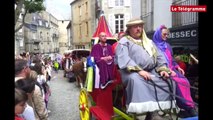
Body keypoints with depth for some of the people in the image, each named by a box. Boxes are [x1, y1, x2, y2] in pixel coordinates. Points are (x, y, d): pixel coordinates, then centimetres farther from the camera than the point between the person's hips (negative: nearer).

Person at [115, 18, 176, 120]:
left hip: (152, 72, 6)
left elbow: (159, 57, 19)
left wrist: (163, 69, -1)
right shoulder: (124, 42, 6)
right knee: (136, 79, -38)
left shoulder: (149, 42, 25)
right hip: (133, 72, -5)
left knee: (168, 80, -16)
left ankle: (152, 111, -18)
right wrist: (139, 70, -24)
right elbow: (124, 59, -11)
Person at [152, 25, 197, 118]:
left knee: (185, 81, -21)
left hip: (171, 70, 6)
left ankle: (189, 107, -19)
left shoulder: (167, 45, 22)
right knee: (177, 83, -29)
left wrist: (177, 67, 6)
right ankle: (188, 108, -20)